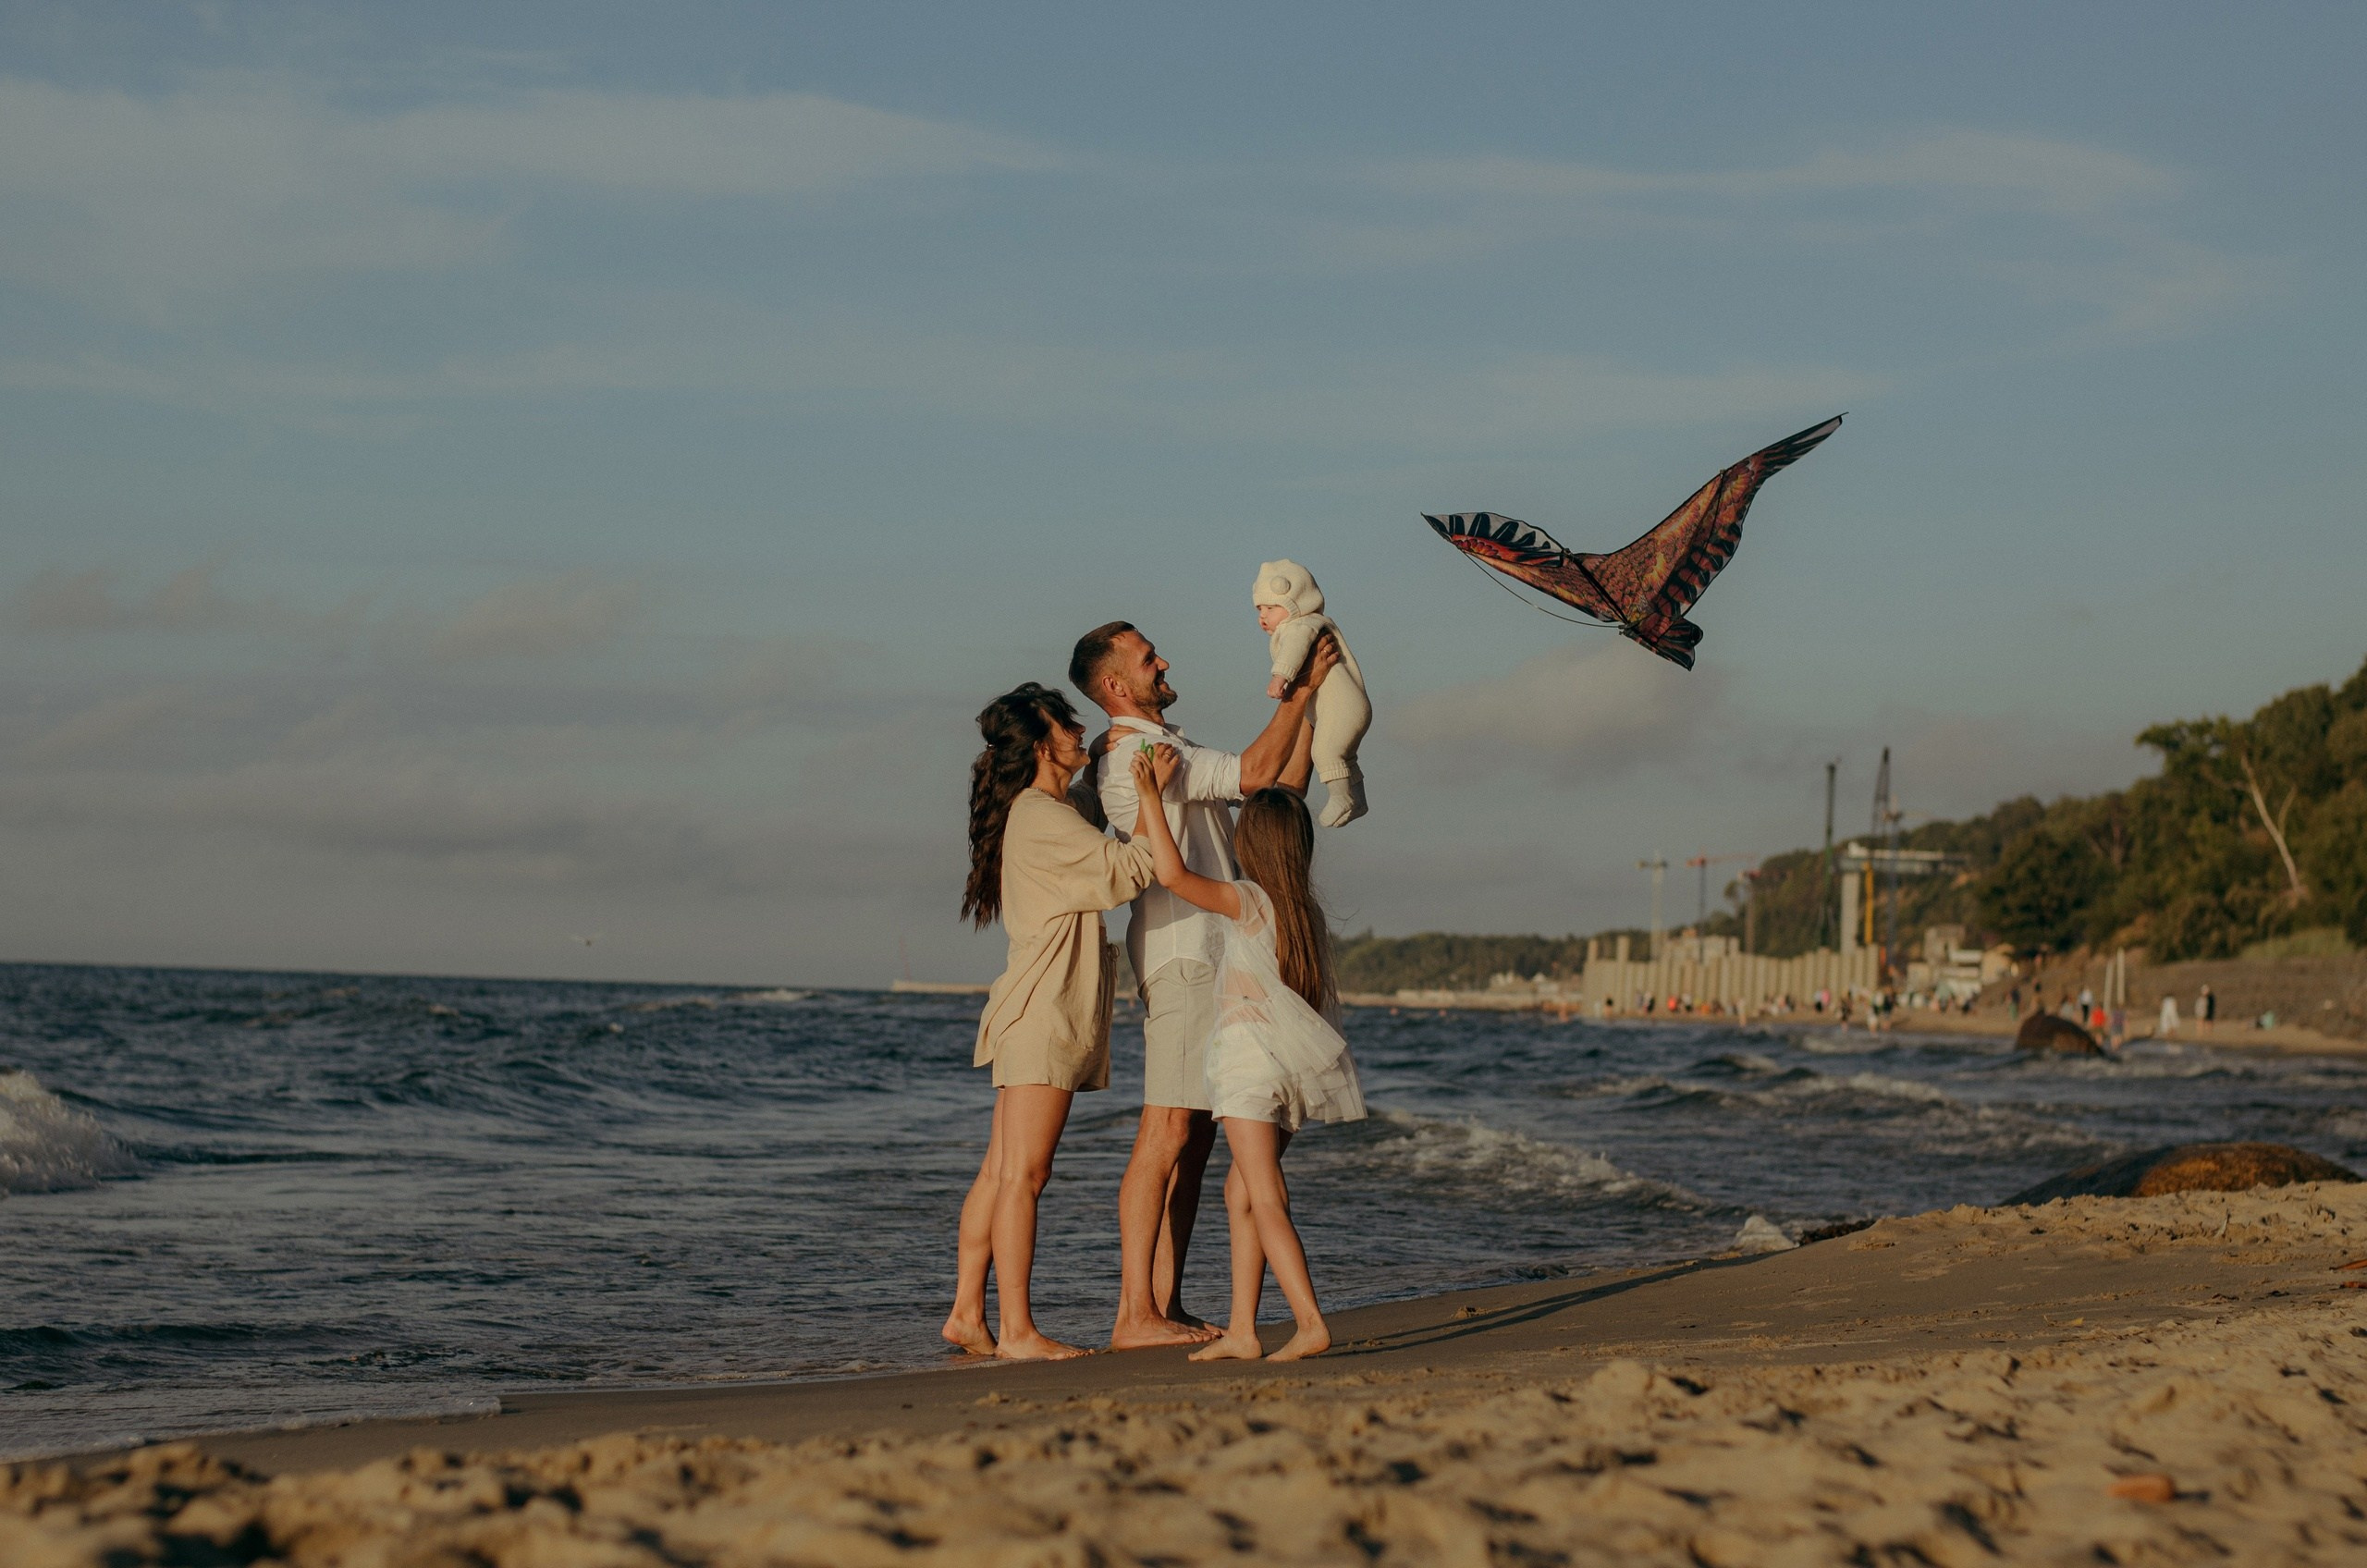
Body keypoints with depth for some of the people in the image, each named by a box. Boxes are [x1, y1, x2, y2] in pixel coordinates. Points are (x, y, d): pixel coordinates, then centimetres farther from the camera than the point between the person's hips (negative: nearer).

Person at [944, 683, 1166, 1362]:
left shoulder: (1043, 814, 19)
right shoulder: (1040, 817, -12)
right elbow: (1128, 870, -21)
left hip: (1041, 1016, 10)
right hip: (1042, 1011, -10)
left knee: (1001, 1172, 10)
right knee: (1022, 1175, -11)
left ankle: (967, 1313, 12)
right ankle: (1016, 1329, -12)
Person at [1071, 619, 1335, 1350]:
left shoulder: (1171, 750, 22)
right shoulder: (1137, 755, -12)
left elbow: (1283, 785, 21)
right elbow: (1255, 772, -19)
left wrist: (1309, 700, 13)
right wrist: (1302, 688, -10)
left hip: (1211, 958, 11)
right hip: (1182, 959, -11)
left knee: (1194, 1138, 8)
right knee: (1166, 1136, -13)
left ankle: (1166, 1303, 9)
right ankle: (1134, 1315, -15)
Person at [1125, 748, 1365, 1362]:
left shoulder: (1248, 901, -9)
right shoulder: (1309, 911, 11)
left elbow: (1174, 875, -19)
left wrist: (1150, 799, -12)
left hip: (1251, 1058, -7)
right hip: (1294, 1064, 8)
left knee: (1266, 1200, -10)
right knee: (1242, 1192, 14)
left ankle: (1310, 1323, -20)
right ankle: (1241, 1330, 13)